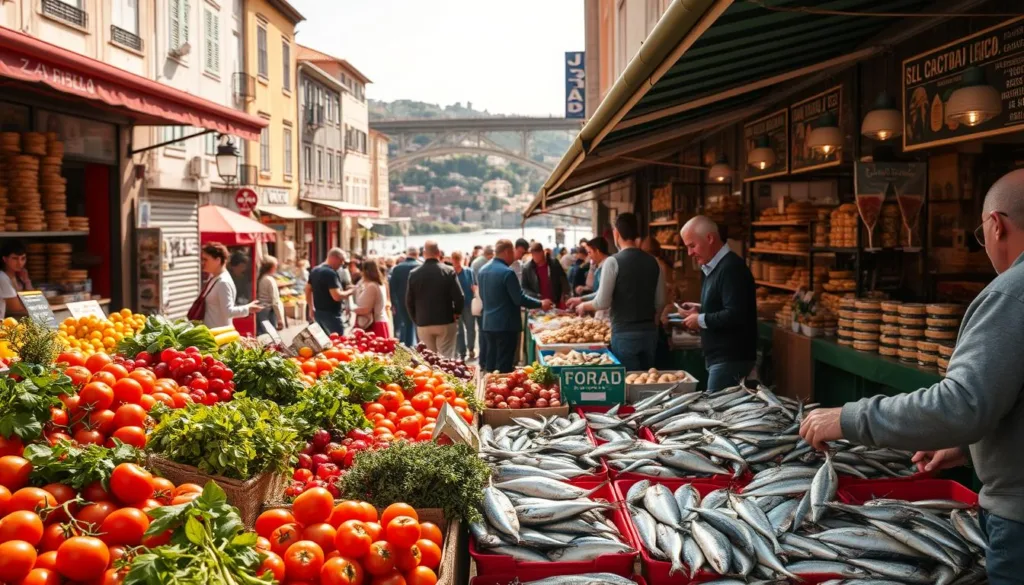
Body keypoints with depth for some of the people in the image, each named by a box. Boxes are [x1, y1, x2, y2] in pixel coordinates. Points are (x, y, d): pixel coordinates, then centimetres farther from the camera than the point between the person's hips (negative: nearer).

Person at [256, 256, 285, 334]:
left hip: (259, 311, 8)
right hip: (269, 312, -8)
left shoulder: (259, 279, 7)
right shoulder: (270, 280, -14)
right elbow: (275, 302, -16)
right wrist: (280, 319, -14)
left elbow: (257, 297, 8)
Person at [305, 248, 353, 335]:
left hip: (318, 312, 9)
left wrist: (311, 308, 24)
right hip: (331, 314, -9)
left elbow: (308, 290, 18)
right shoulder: (331, 273, -19)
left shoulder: (314, 271, 10)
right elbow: (337, 296, -25)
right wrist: (351, 291, -9)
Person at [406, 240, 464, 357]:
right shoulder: (448, 271, -9)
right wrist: (456, 314, 6)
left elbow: (409, 301, 1)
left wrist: (416, 320, 13)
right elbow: (459, 297, -12)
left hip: (423, 324, 2)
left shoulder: (414, 274, -3)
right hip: (446, 322, -2)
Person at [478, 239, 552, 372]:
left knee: (489, 365, 14)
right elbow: (520, 299, -16)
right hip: (506, 325, -8)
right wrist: (541, 304, -4)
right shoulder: (507, 272, -17)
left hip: (488, 324, 8)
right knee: (504, 366, -2)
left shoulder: (482, 270, 8)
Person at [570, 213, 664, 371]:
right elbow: (660, 302, 10)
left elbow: (603, 302, -12)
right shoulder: (653, 262, 5)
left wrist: (584, 305, 6)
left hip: (625, 334, -5)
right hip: (650, 332, 5)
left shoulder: (613, 262, -11)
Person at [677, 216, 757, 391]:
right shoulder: (715, 268, 14)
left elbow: (735, 315, -27)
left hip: (731, 359, -10)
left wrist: (701, 320, -16)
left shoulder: (731, 268, -18)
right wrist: (700, 309, 7)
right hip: (720, 357, 10)